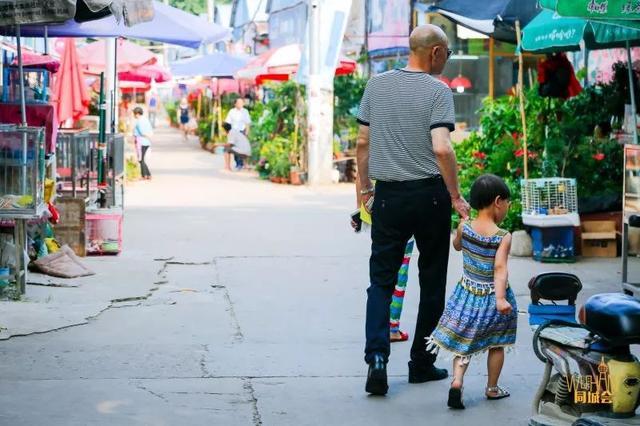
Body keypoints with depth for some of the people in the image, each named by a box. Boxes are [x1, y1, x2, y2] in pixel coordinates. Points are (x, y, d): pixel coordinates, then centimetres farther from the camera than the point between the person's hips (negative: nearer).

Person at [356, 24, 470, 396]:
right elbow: (442, 148, -18)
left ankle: (377, 357, -11)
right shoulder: (438, 91, -8)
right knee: (432, 281, 11)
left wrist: (365, 189, 18)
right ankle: (422, 362, 18)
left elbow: (363, 143, 8)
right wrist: (456, 197, -10)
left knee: (381, 279, 7)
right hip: (429, 194, -3)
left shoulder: (377, 85, 5)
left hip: (387, 196, 3)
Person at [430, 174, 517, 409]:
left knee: (464, 342, 8)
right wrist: (500, 298, -35)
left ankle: (457, 382, -13)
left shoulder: (464, 227, -7)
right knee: (496, 344, 16)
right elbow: (500, 268, -29)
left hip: (467, 293, 3)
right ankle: (492, 388, 27)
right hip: (492, 297, -3)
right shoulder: (503, 237, -18)